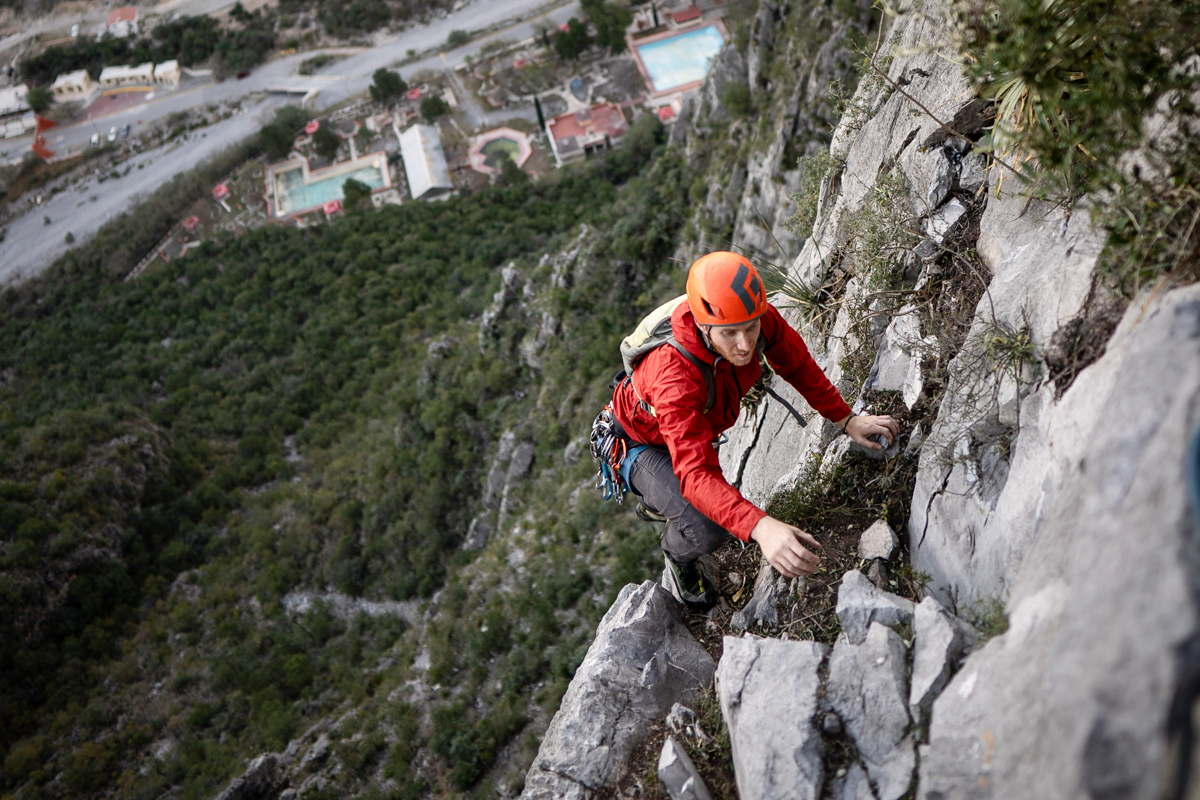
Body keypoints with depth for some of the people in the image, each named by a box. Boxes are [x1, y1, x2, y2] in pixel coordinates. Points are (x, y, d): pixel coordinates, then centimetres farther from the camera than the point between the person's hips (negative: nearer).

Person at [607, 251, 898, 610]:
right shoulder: (675, 376, -47)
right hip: (640, 444, -6)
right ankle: (677, 558, 8)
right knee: (708, 529, -28)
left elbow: (799, 366, -8)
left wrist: (845, 420, -9)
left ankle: (658, 504, 62)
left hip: (695, 429, 7)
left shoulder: (759, 318, -30)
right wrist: (761, 528, -68)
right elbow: (697, 474, -54)